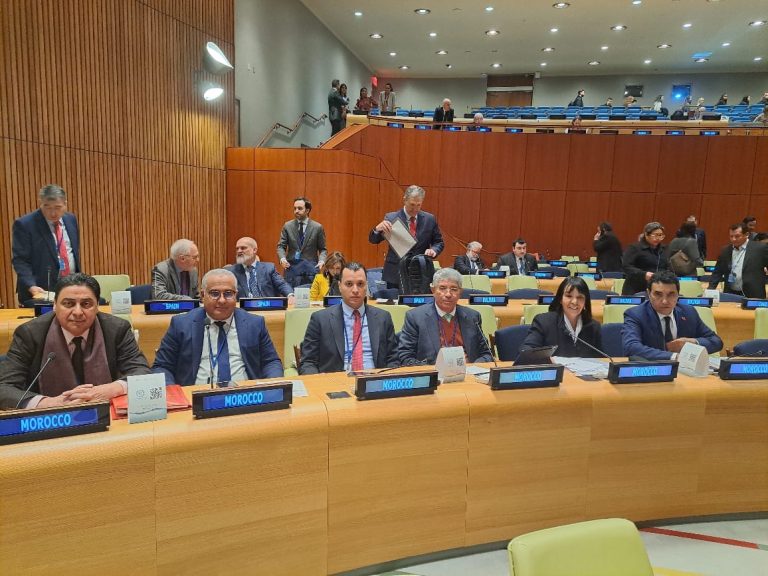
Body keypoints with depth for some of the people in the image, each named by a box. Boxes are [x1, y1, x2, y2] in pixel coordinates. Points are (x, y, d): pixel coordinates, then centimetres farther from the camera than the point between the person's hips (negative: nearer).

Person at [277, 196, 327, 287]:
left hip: (310, 268, -1)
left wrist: (321, 261, -12)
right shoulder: (287, 226, 6)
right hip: (292, 267, 1)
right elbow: (281, 246, 6)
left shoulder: (317, 227, 2)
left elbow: (322, 249, 6)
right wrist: (282, 258, -13)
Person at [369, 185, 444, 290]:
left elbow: (439, 242, 11)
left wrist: (433, 250, -12)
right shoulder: (391, 218, -2)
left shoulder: (430, 219, 3)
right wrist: (378, 229, -26)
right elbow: (373, 240, -3)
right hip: (394, 275, -1)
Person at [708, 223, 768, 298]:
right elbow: (717, 272, 12)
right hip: (730, 294, 3)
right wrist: (710, 290, 1)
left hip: (752, 296, -3)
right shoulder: (726, 251, 8)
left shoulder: (760, 248, -4)